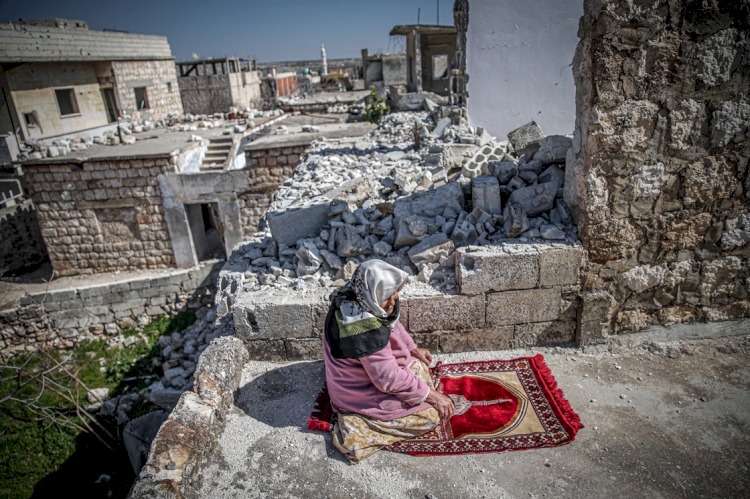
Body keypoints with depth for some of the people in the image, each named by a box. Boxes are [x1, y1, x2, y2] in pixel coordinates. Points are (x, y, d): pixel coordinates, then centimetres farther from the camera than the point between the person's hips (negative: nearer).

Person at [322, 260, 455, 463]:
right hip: (359, 393, -9)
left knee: (419, 366, 21)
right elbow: (390, 379, -29)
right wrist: (433, 396, -18)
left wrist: (413, 348, 14)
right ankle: (356, 429, -4)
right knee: (430, 415, -6)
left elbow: (390, 323, 9)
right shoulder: (365, 332, -37)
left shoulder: (352, 298, -11)